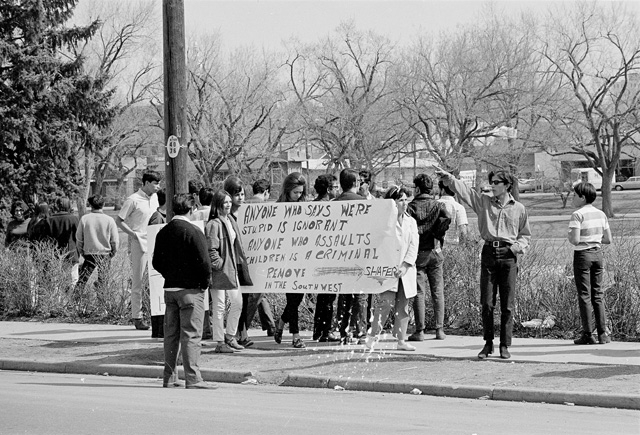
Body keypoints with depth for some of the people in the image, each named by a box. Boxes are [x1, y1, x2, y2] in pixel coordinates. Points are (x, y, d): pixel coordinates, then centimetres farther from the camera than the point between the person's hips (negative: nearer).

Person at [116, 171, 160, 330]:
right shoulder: (133, 200, -8)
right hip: (139, 244, -6)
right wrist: (133, 234, -12)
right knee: (138, 281, -3)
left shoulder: (154, 198, 13)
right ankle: (137, 317, 1)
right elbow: (118, 220, -5)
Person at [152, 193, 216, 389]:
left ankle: (169, 377, 16)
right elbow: (204, 261, -16)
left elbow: (156, 262, 12)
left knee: (171, 334, 12)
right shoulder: (193, 232, -13)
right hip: (190, 290, -6)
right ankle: (193, 378, -7)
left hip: (170, 288, 6)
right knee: (191, 334, -5)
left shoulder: (163, 232, 7)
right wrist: (205, 282, -2)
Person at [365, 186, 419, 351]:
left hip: (405, 271, 5)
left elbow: (413, 246, 8)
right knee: (386, 302, -14)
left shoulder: (411, 222, 15)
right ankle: (372, 337, -8)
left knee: (403, 306, 5)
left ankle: (401, 340, 9)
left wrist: (405, 266, -6)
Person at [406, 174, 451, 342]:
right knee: (437, 291, 8)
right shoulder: (438, 205, 3)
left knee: (419, 292, 0)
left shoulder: (411, 207, -2)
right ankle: (439, 329, 6)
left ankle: (420, 330, -3)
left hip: (417, 252, -2)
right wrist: (437, 234, -4)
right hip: (435, 251, 2)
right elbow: (447, 219, -16)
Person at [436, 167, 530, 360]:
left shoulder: (518, 209, 7)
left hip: (508, 255, -1)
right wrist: (446, 177, -13)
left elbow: (525, 235, 14)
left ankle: (505, 345, 7)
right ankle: (488, 344, 11)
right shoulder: (483, 202, 9)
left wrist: (518, 246, -6)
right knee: (486, 302, 0)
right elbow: (463, 190, 0)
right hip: (489, 253, 1)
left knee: (507, 304, 0)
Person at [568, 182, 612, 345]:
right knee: (597, 294, 10)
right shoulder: (601, 214, 7)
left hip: (582, 255, -6)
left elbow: (575, 240, -20)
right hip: (597, 254, 6)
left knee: (585, 295, -1)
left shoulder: (577, 215, -12)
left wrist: (569, 236, 1)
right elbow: (608, 239, 9)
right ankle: (603, 334, 7)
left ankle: (588, 334, -1)